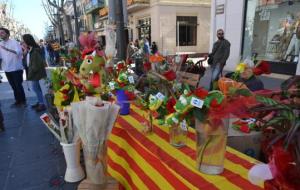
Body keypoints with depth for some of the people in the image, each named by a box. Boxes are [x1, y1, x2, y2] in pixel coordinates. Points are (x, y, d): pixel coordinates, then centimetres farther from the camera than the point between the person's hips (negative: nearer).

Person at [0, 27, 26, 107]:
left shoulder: (14, 42, -6)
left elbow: (19, 52, -22)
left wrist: (7, 49, -32)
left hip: (16, 68, -6)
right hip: (7, 69, 6)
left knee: (18, 85, -2)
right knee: (13, 86, 12)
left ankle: (23, 101, 11)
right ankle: (18, 101, 22)